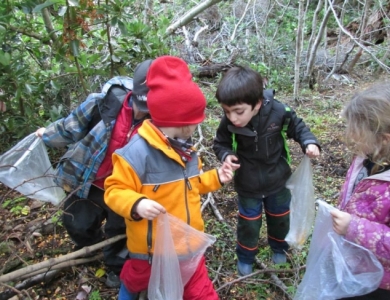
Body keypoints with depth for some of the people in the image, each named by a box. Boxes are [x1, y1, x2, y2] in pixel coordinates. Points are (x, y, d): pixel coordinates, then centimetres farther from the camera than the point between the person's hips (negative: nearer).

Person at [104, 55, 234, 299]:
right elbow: (114, 191, -23)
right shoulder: (137, 152, -27)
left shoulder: (185, 148, 1)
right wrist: (136, 205, -41)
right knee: (137, 279, 27)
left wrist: (215, 178, 3)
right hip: (152, 245, -5)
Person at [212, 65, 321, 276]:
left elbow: (298, 127, -7)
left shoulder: (278, 112, -28)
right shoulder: (228, 122, -27)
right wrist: (226, 155, -28)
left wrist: (309, 143, -24)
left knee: (279, 218, 25)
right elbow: (220, 143, -7)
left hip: (277, 179, 1)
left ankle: (279, 247, 56)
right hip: (247, 183, -1)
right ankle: (245, 256, 44)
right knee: (249, 223, 15)